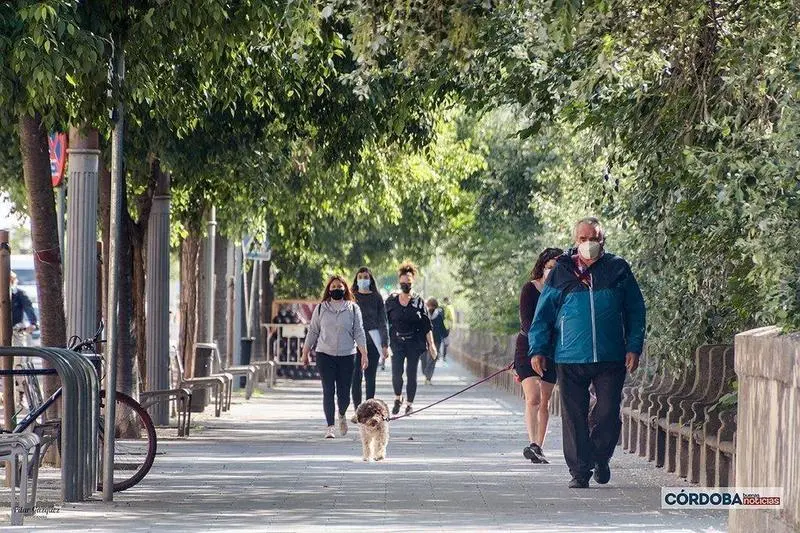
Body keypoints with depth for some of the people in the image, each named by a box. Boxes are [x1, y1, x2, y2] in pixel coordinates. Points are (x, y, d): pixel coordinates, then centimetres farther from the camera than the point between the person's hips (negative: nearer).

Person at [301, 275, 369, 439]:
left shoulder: (353, 309, 6)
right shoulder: (321, 308, 7)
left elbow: (359, 332, 4)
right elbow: (313, 332, 11)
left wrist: (364, 353, -4)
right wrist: (305, 353, 11)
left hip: (347, 356, 0)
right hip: (325, 355, 0)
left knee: (344, 393, 2)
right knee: (328, 391, -7)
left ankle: (342, 415, 33)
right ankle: (330, 427, -3)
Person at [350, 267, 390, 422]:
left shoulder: (376, 298, 6)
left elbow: (383, 322, 6)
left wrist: (385, 345, 0)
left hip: (372, 343, 0)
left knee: (370, 377, 3)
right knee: (356, 377, -6)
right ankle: (357, 411, -4)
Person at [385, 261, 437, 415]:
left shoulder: (418, 302, 3)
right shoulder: (391, 301, 4)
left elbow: (427, 325, 4)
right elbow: (385, 323, 7)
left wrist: (431, 344, -1)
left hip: (414, 342, 0)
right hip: (397, 341, 0)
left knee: (411, 373, 2)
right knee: (396, 372, -11)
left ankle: (410, 403, 13)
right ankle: (398, 398, 14)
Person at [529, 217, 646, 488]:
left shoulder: (618, 270, 7)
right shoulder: (561, 273, 6)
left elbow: (635, 311, 11)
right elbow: (543, 314, 10)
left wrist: (634, 347, 3)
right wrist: (537, 349, 2)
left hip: (611, 358, 0)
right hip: (570, 359, 0)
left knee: (608, 414, -2)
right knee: (574, 417, 1)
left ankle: (600, 458, 24)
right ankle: (579, 471, 9)